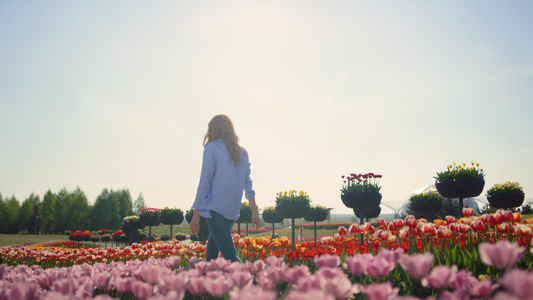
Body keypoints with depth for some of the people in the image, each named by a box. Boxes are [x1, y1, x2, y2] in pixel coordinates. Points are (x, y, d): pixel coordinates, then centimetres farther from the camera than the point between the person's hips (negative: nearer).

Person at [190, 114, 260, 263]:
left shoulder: (211, 149, -4)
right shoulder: (242, 153, 13)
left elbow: (204, 182, -6)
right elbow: (247, 183, 14)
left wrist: (196, 214, -2)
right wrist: (254, 211, 17)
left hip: (215, 209, -6)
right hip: (233, 211, 6)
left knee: (230, 256, -9)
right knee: (212, 252, 23)